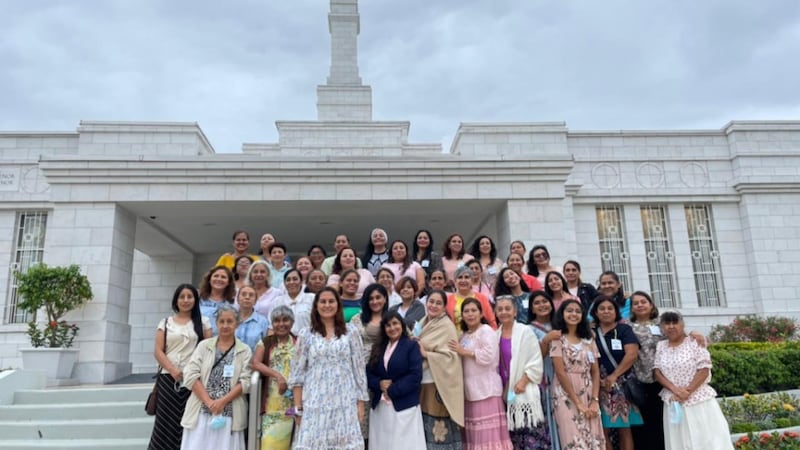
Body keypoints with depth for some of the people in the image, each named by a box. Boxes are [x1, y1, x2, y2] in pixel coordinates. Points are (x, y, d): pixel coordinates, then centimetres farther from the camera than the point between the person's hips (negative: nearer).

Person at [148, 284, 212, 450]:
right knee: (166, 420, -1)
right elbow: (158, 351, 3)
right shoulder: (166, 323, 11)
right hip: (169, 378, 1)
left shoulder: (203, 322, 9)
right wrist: (173, 370, -11)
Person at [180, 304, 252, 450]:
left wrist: (223, 401, -14)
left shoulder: (245, 350, 5)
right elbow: (190, 376, -2)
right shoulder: (204, 346, 7)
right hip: (201, 411, 1)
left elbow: (245, 382, -3)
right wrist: (209, 402, -11)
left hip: (230, 414, -1)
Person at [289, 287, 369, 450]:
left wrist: (360, 402, 2)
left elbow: (359, 369, 5)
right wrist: (298, 407, 0)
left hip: (345, 404, 0)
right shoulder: (305, 334, 4)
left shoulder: (351, 332, 5)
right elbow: (297, 374, 4)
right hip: (315, 404, 0)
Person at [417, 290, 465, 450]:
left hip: (439, 384, -7)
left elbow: (450, 355, -17)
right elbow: (415, 348, 22)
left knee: (440, 428, -2)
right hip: (423, 383, 7)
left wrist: (426, 354, -18)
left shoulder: (447, 326, -10)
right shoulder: (423, 323, 12)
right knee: (426, 426, 12)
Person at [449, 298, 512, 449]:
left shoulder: (486, 331, -5)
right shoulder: (464, 335, 18)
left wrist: (465, 352, -12)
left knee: (488, 432, -7)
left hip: (486, 389, -8)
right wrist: (460, 352, 5)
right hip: (470, 390, 8)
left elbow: (488, 355, -20)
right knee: (474, 432, 9)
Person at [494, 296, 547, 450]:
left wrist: (523, 381, -15)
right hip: (504, 393, 5)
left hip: (524, 393, -5)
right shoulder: (495, 335, 9)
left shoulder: (525, 331, -5)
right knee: (512, 437, 10)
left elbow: (536, 362, -8)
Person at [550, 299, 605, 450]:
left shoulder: (588, 340, 12)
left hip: (589, 397, 5)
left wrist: (595, 400, -5)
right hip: (566, 397, -4)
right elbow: (560, 372, -9)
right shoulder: (557, 339, -3)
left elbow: (595, 372, 8)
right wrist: (578, 403, -13)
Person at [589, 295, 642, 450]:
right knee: (602, 430, -1)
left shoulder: (624, 329, 2)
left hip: (622, 384, -2)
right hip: (599, 386, 2)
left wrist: (613, 376, -12)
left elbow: (632, 354, -9)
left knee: (624, 428, 1)